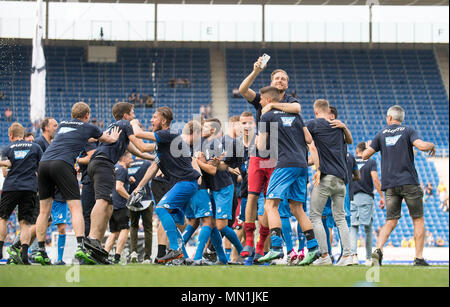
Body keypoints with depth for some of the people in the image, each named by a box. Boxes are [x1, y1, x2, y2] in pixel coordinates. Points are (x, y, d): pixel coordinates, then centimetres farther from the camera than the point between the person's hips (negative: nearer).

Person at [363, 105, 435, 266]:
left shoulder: (381, 135, 10)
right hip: (409, 182, -3)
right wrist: (432, 145, 7)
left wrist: (369, 146, 32)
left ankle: (378, 249, -16)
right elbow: (422, 146, -15)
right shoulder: (408, 131, 2)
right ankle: (419, 258, 0)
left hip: (390, 185, 3)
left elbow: (365, 155, 10)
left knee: (391, 221, 7)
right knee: (418, 220, 6)